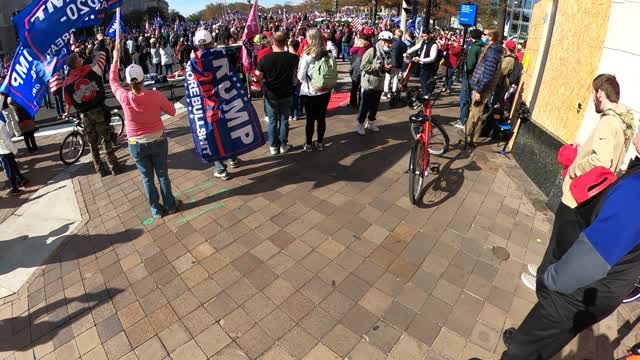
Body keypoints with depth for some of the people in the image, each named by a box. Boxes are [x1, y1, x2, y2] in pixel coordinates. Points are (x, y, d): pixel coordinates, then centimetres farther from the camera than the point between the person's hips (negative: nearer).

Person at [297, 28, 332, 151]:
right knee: (322, 117, 11)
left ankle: (308, 144, 17)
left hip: (309, 92, -3)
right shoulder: (328, 54, -3)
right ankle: (320, 143, 22)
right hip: (325, 91, 3)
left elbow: (300, 76, -10)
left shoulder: (307, 55, -14)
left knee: (310, 119, 7)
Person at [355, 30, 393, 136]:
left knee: (375, 105, 14)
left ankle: (370, 123, 29)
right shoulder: (371, 51, -14)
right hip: (369, 84, -7)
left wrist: (388, 68, -5)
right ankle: (360, 124, 11)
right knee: (365, 106, -1)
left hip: (379, 85, 7)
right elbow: (363, 66, -22)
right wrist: (379, 67, -23)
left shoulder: (387, 53, 9)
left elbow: (387, 69, 21)